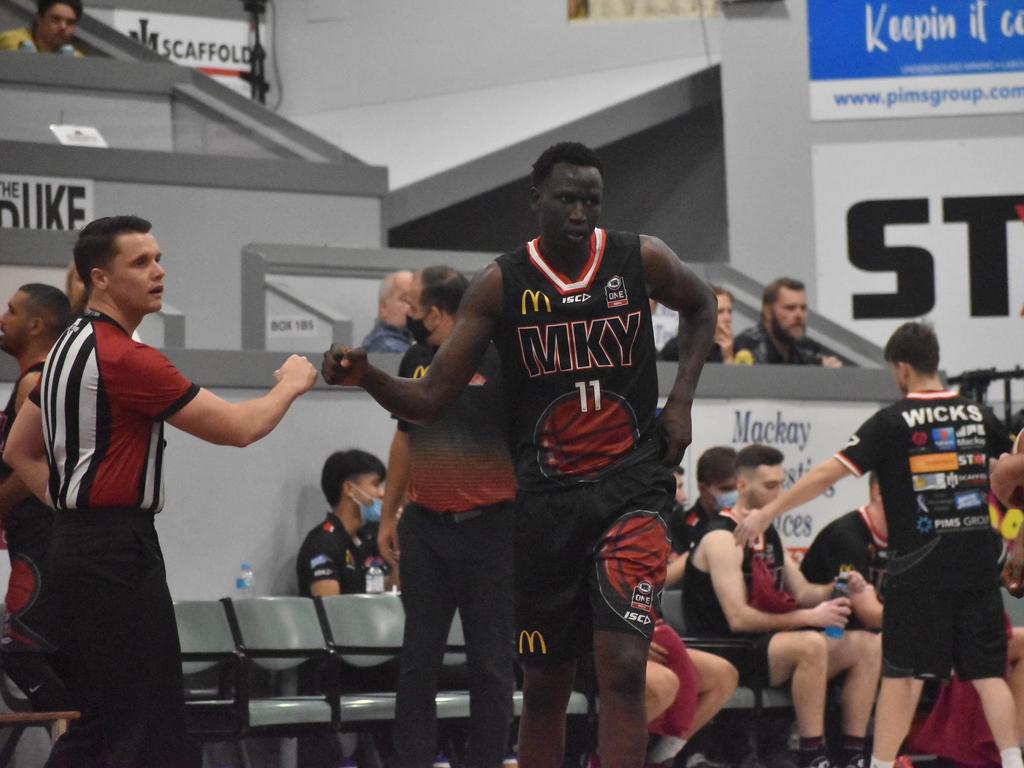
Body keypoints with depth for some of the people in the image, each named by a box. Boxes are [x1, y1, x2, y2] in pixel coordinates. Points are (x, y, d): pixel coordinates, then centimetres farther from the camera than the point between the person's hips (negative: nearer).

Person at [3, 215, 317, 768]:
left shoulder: (70, 347, 14)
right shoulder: (126, 359, -18)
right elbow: (238, 427, -14)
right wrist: (290, 385, 4)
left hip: (78, 544, 10)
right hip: (119, 553, -10)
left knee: (96, 722, 13)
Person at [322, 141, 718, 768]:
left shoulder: (641, 260, -2)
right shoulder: (501, 285, -3)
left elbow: (701, 305, 21)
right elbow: (430, 399, -2)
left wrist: (682, 399, 8)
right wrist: (365, 376, -22)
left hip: (630, 486, -2)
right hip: (546, 497, 2)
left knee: (623, 667, -17)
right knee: (546, 681, 10)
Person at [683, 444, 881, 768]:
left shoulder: (769, 535, 16)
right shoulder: (722, 538, -14)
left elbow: (802, 592, 16)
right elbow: (738, 619, -22)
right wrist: (808, 617, -23)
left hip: (772, 643, 9)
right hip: (729, 656, -9)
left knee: (868, 645, -3)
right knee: (810, 644, -36)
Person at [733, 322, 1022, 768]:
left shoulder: (892, 422, -7)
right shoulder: (977, 415, 6)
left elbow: (827, 474, -9)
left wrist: (767, 513, -4)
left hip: (920, 570, -3)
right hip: (977, 568, 3)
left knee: (902, 673, 2)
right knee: (987, 671, 5)